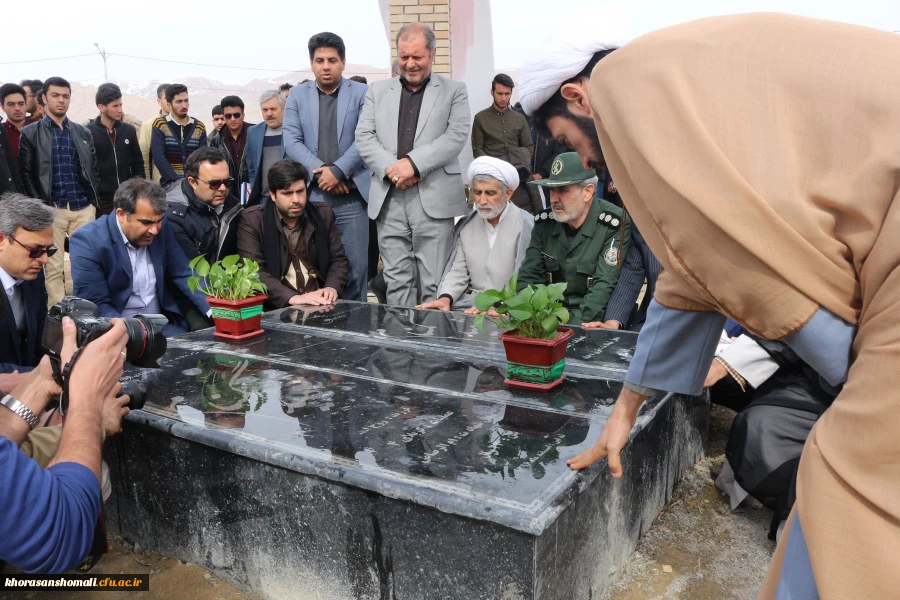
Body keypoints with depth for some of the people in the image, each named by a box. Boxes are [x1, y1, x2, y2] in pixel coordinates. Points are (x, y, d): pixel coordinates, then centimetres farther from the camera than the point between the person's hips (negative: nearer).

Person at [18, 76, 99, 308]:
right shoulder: (30, 133, 4)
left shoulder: (83, 132, 14)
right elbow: (25, 174, 1)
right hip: (51, 209, -2)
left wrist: (93, 201, 4)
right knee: (54, 268, 0)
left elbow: (94, 169, 15)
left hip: (84, 208, 3)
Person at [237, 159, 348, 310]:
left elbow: (339, 259, 12)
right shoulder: (252, 220, -3)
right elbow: (253, 272, -12)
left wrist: (332, 287, -9)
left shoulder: (323, 214, 8)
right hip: (275, 309, -3)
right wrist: (292, 298, -24)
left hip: (320, 305, 4)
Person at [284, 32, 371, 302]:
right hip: (309, 195, 2)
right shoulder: (297, 95, 12)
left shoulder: (362, 93, 6)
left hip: (351, 196, -2)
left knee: (355, 268, -1)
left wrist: (337, 171, -13)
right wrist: (320, 171, -10)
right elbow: (292, 141, 3)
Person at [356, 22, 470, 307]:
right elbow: (364, 137, 8)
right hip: (389, 198, 3)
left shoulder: (454, 90, 9)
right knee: (396, 282, 5)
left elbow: (457, 135, -4)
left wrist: (413, 163, -15)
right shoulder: (377, 90, 16)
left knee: (434, 286, -2)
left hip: (434, 198, -2)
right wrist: (391, 168, -10)